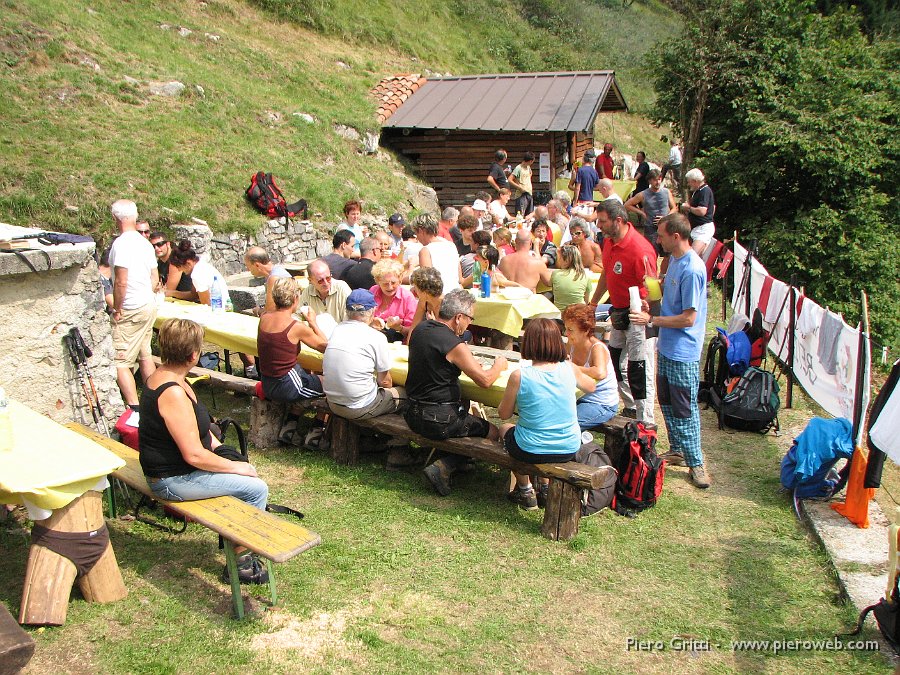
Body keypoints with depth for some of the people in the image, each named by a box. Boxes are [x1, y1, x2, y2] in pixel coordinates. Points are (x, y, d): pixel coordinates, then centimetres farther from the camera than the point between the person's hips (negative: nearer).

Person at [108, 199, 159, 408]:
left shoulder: (121, 243, -17)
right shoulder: (144, 243, 10)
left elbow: (121, 282, -20)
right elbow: (155, 277, 14)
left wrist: (117, 309, -11)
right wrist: (147, 296, 18)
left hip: (131, 311, -9)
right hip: (149, 305, 9)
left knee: (119, 361, -6)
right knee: (144, 355, 19)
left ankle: (135, 407, -11)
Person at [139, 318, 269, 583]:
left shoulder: (160, 376, 2)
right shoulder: (173, 394, -29)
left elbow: (194, 425, 16)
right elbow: (194, 455, -28)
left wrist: (217, 445, 7)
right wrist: (235, 467, -15)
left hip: (169, 465, 10)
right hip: (173, 480, -10)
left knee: (246, 469, 14)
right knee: (256, 488, -10)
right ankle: (239, 563, 2)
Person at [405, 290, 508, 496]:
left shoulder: (420, 329, 2)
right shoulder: (454, 345, -22)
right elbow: (485, 380, -17)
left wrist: (467, 362, 16)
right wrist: (499, 365, 4)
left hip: (414, 412, 9)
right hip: (439, 421, -9)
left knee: (468, 407, 31)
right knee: (492, 433, 5)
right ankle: (442, 468, -2)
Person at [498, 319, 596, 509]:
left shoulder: (519, 376, -18)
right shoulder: (570, 369, -7)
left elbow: (504, 414, -4)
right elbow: (591, 386, 16)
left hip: (533, 451, -4)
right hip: (569, 450, 4)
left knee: (505, 428, 30)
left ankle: (526, 491, 36)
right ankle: (545, 488, 41)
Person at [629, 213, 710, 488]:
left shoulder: (691, 269, -23)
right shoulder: (675, 259, 7)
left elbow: (689, 318, -23)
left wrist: (651, 320, -18)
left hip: (683, 352, -10)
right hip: (668, 346, 10)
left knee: (685, 408, -1)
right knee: (666, 401, 19)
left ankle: (695, 463, 11)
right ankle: (677, 450, 33)